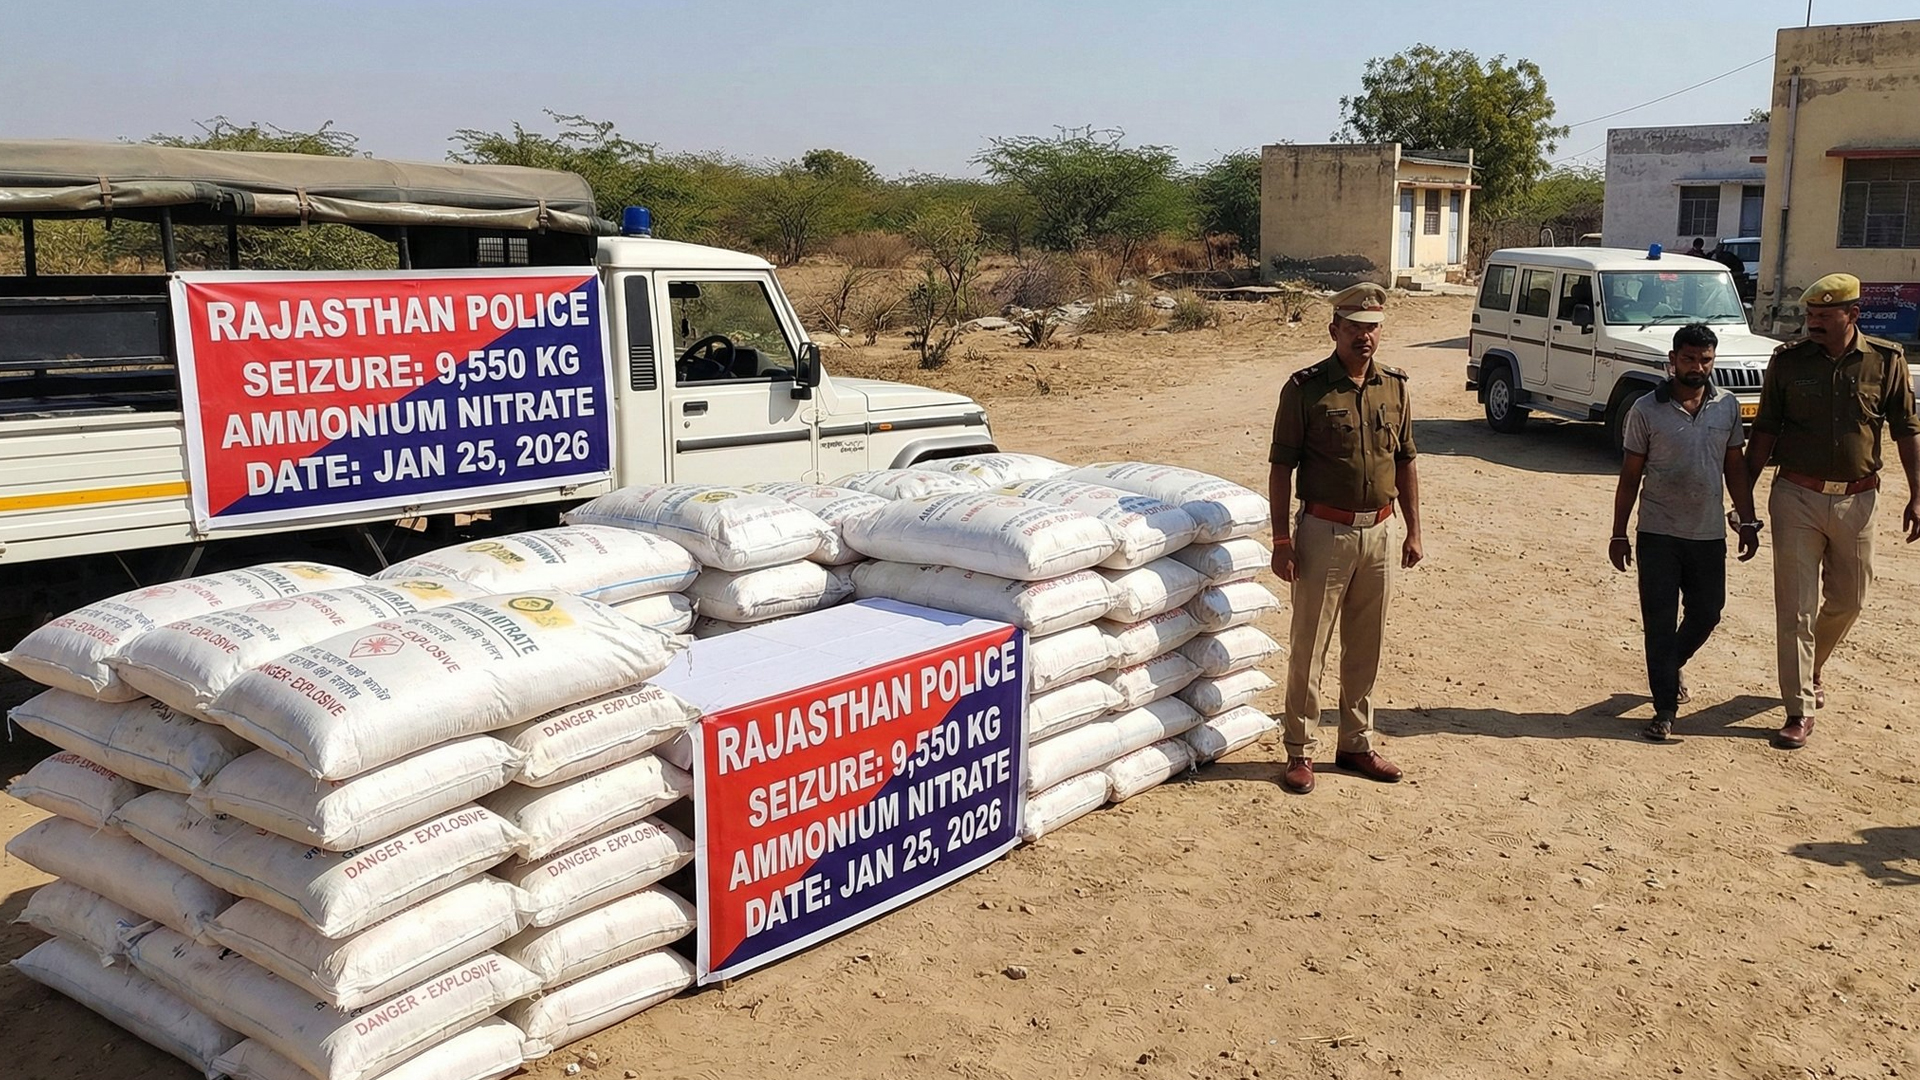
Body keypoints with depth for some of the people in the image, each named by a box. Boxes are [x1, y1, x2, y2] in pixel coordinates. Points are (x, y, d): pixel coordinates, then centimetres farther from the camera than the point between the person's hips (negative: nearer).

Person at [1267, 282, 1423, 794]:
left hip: (1377, 532, 5)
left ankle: (1357, 744, 27)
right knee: (1309, 647, 1)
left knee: (1366, 648, 13)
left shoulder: (1395, 386, 6)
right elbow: (1281, 467, -8)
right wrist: (1282, 539, -12)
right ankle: (1300, 751, 13)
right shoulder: (1305, 387, -9)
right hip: (1323, 532, -5)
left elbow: (1405, 463, 13)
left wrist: (1414, 530, 10)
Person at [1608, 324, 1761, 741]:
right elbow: (1630, 476, -2)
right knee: (1659, 621, 0)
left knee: (1706, 614, 12)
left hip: (1709, 534, 3)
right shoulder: (1647, 410, -7)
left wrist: (1748, 522, 6)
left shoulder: (1727, 406, 3)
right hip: (1658, 533, -3)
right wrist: (1619, 534, -3)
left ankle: (1671, 667, 41)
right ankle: (1665, 709, 9)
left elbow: (1735, 467, 10)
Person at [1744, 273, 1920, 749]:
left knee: (1847, 601, 15)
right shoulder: (1788, 360, -3)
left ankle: (1812, 668, 42)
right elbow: (1765, 431, 2)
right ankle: (1799, 710, 3)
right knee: (1795, 606, -3)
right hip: (1797, 498, -2)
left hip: (1856, 500, 2)